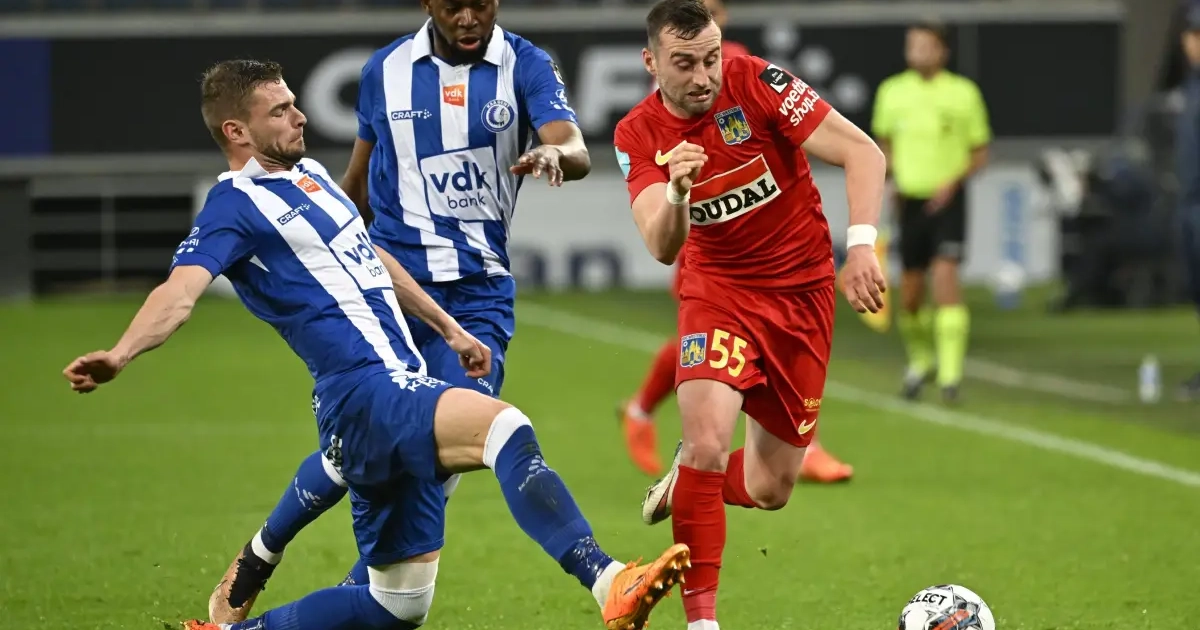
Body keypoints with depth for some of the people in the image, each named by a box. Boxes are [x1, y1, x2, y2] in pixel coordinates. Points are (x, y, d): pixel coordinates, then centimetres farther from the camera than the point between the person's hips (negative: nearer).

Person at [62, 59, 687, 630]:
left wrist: (449, 328, 36)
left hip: (401, 389, 10)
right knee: (505, 426, -34)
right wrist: (119, 355, -39)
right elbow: (180, 292, -21)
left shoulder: (311, 176, 21)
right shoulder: (233, 205, -6)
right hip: (365, 395, -10)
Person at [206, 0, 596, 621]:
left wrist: (555, 155, -40)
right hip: (393, 279, -1)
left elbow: (577, 153, -16)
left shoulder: (525, 66, 0)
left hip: (480, 289, 1)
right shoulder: (385, 71, 3)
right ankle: (256, 560, 18)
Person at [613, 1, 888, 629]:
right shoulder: (637, 135, -9)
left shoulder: (756, 82, -15)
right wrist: (676, 192, -40)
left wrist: (860, 245, -29)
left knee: (770, 488, 4)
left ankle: (688, 481, 39)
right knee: (708, 438, -26)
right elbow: (663, 249, -19)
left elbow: (863, 153, -16)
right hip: (718, 289, 0)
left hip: (803, 290, 0)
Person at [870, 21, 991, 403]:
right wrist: (888, 175, 1)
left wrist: (953, 182, -12)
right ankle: (921, 360, 33)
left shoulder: (964, 93, -2)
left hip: (947, 200, -3)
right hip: (910, 200, 3)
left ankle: (951, 373, -20)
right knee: (910, 295, 6)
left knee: (945, 274, -20)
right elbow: (883, 142, 20)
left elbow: (980, 153, 4)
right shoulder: (892, 92, 5)